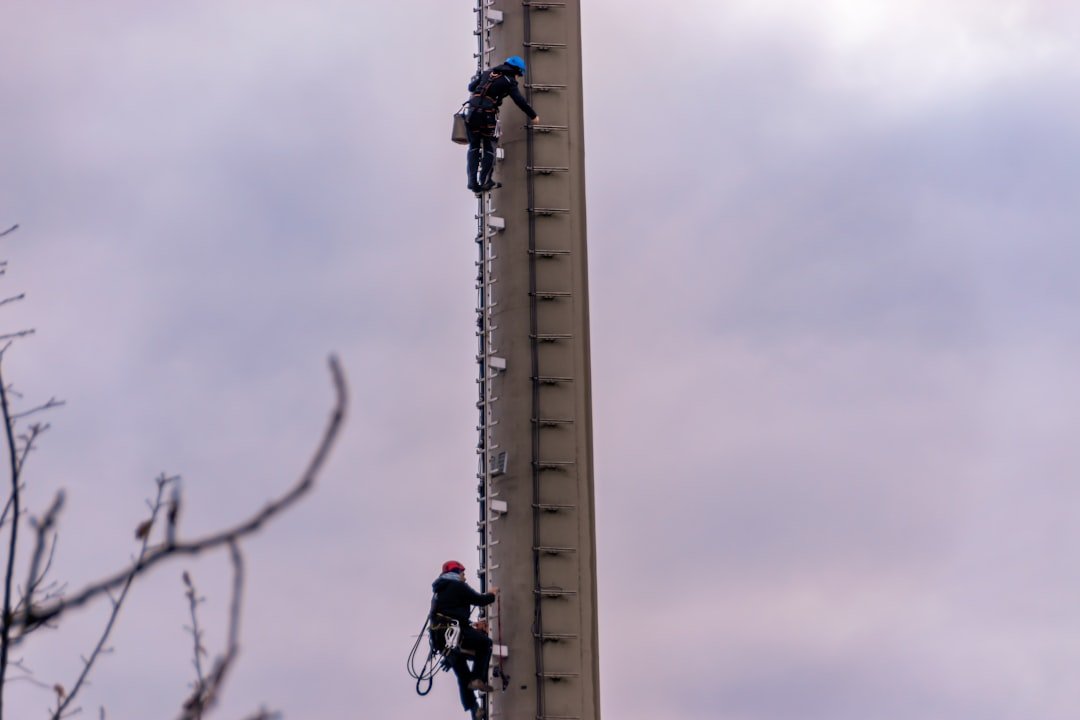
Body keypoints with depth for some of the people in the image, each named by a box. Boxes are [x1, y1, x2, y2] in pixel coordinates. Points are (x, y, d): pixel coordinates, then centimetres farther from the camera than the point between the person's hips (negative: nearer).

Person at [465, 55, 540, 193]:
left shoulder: (487, 73, 18)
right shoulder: (509, 81, 4)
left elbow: (471, 87, 20)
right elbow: (519, 101, 1)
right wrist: (533, 116, 10)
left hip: (472, 111, 5)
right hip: (488, 114, -5)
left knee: (474, 147, 11)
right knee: (489, 148, 9)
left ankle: (473, 181, 6)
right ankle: (485, 181, 5)